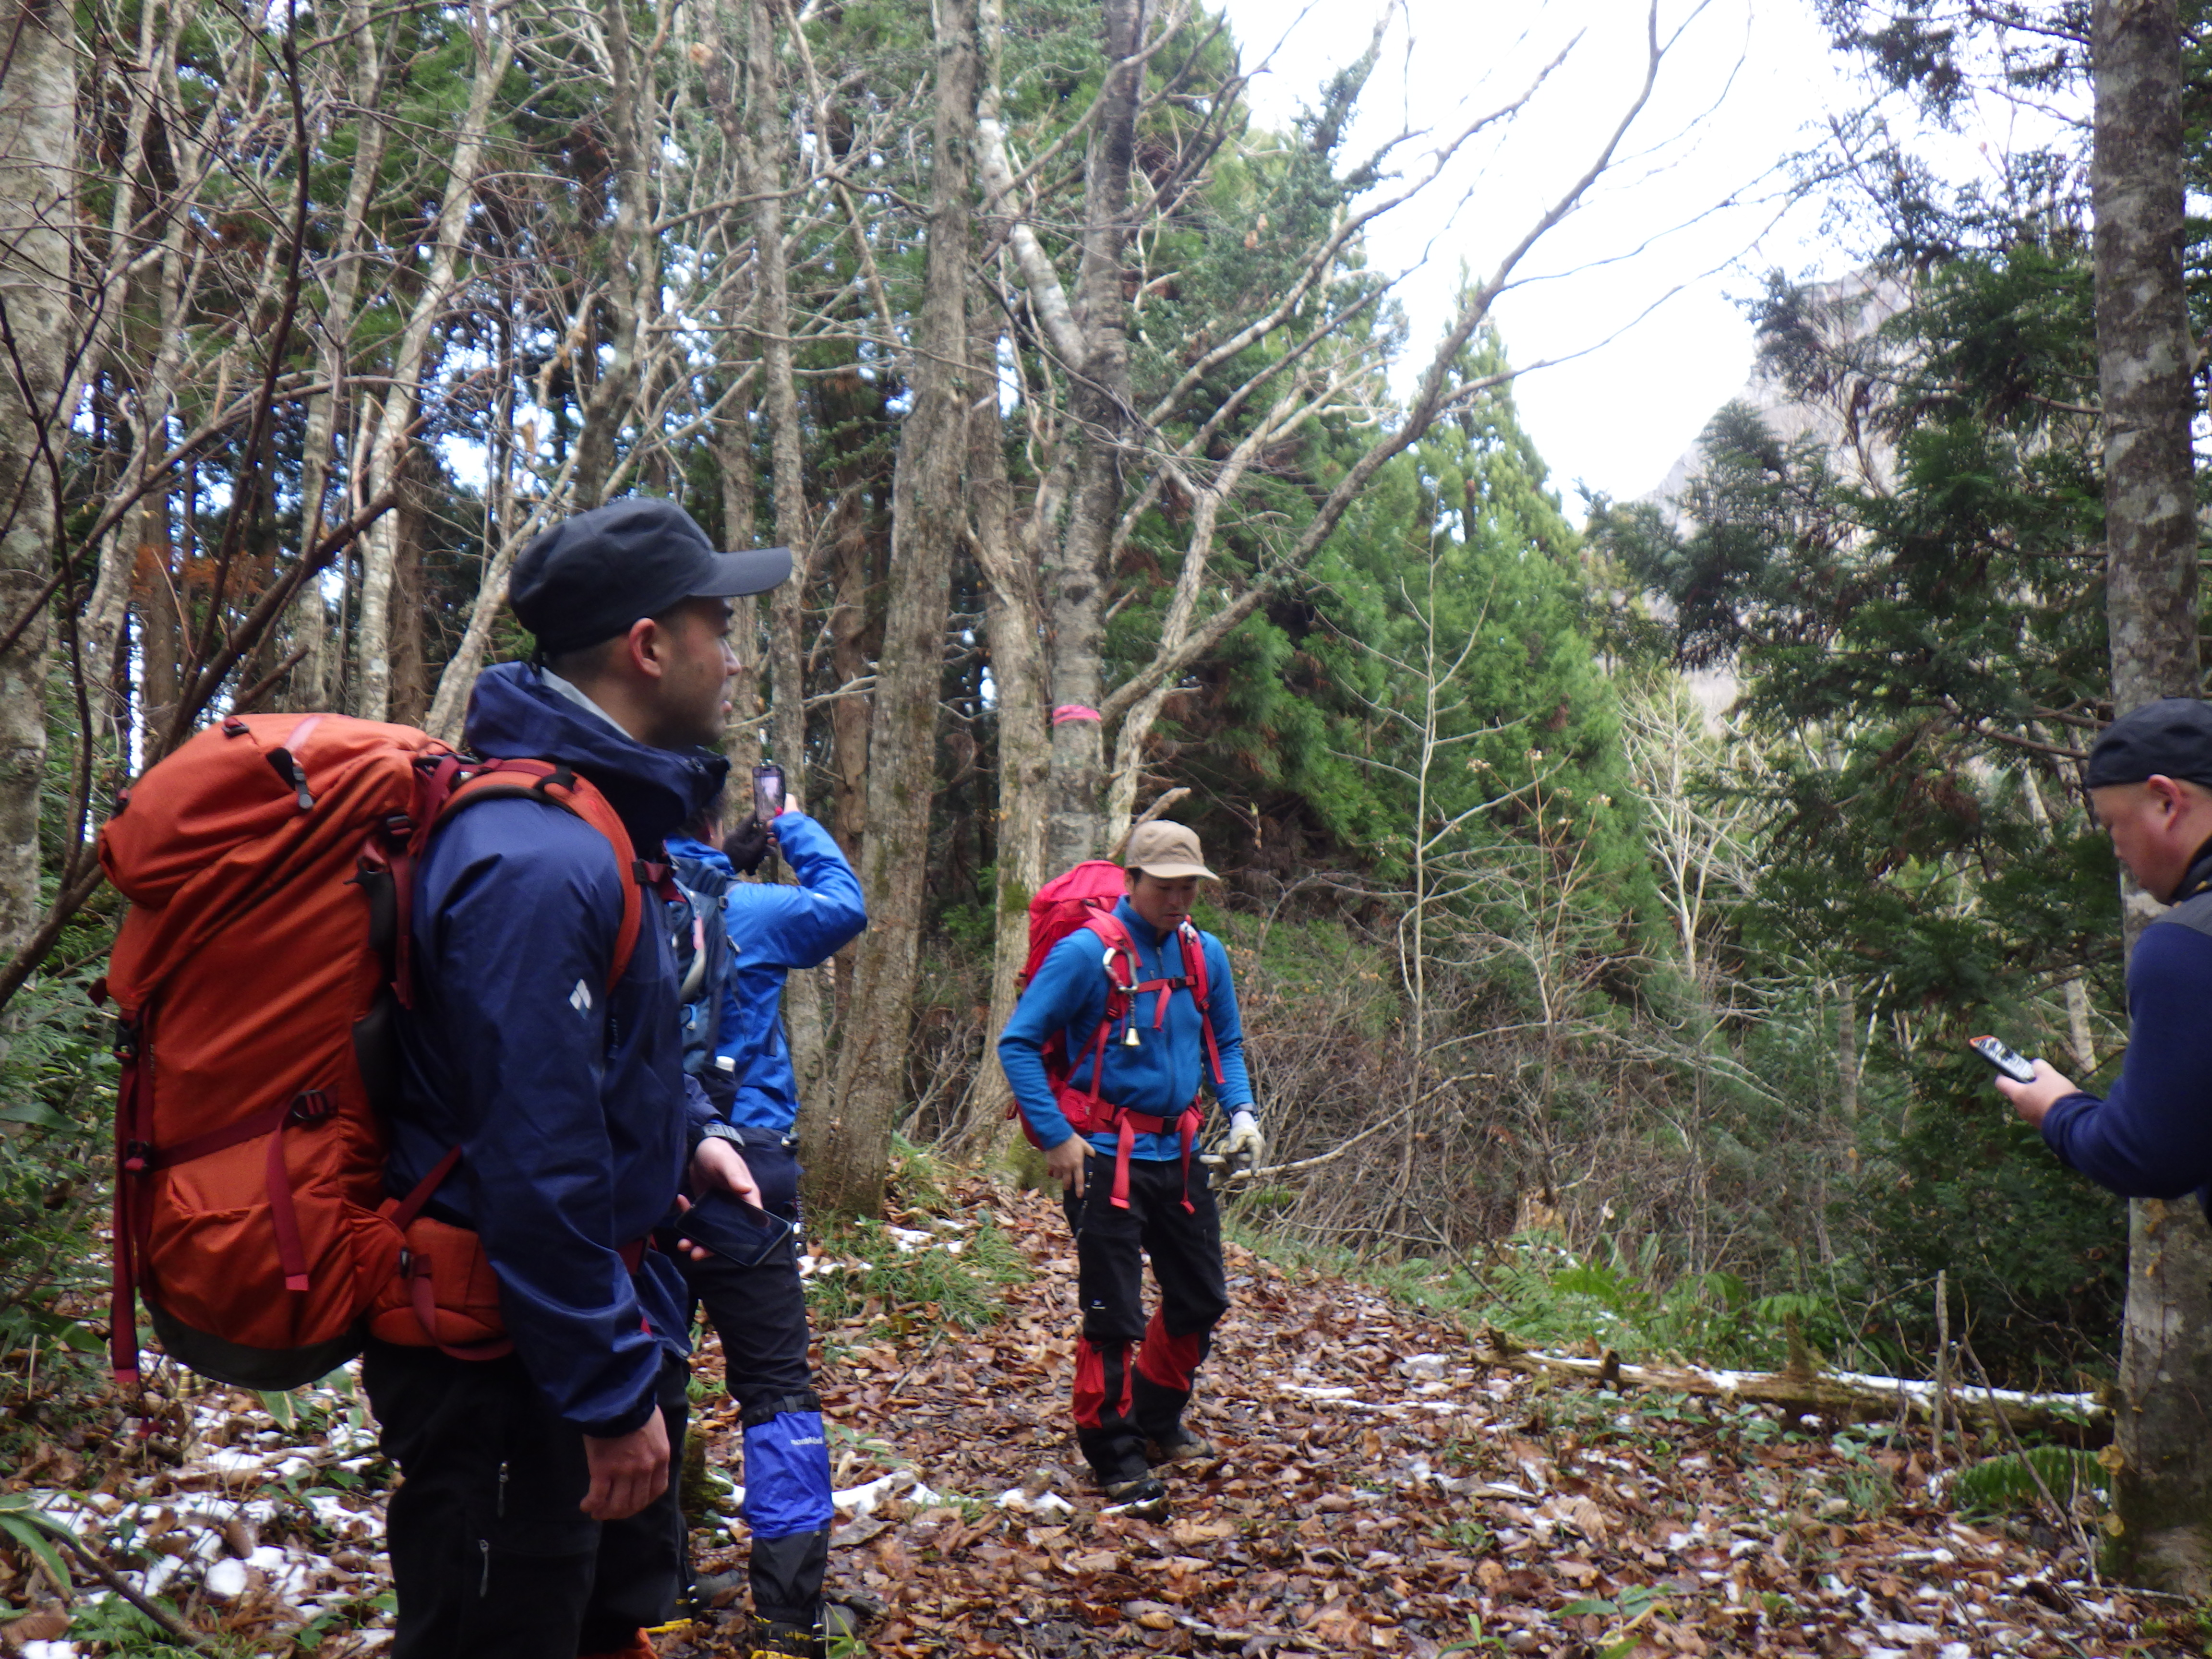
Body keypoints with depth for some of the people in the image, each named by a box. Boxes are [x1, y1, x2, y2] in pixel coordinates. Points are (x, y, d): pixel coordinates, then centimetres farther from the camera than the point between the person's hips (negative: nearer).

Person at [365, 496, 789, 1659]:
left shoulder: (587, 817, 7)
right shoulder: (538, 862, -27)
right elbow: (540, 1160, -28)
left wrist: (685, 1129, 12)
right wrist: (613, 1393, -21)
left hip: (594, 1302, 10)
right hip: (509, 1359, -10)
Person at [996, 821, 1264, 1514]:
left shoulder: (1206, 955, 5)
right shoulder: (1087, 953, -13)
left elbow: (1226, 1044, 17)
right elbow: (1017, 1044, -12)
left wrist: (1240, 1110, -1)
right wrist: (1056, 1136, -17)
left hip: (1177, 1153, 7)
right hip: (1106, 1157, -6)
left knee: (1201, 1299, 15)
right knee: (1114, 1314, -1)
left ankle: (1157, 1424, 38)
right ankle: (1117, 1460, 15)